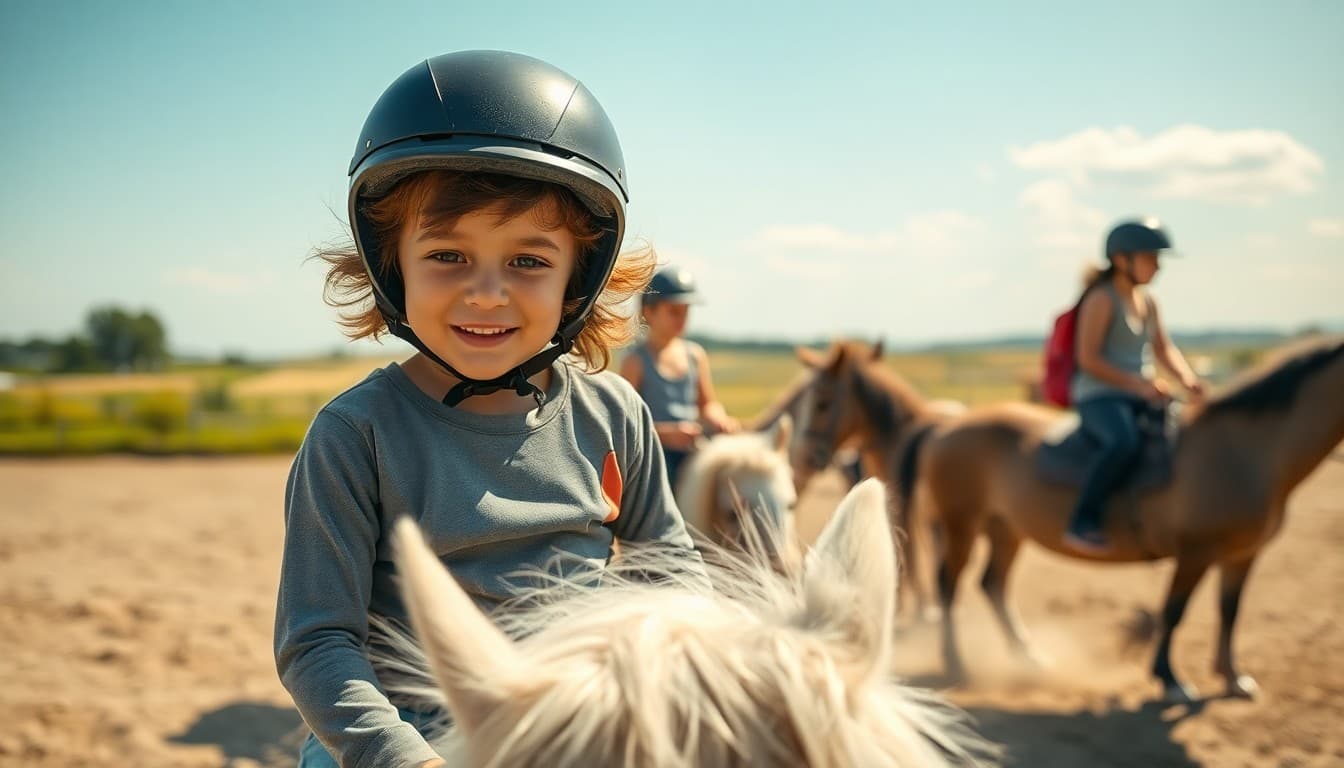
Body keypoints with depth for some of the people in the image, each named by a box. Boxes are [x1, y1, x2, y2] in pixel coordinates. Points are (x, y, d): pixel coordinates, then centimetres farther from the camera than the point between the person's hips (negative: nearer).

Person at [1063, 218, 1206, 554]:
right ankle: (1082, 522, -28)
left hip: (1139, 397, 9)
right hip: (1098, 397, -9)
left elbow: (1164, 349, 20)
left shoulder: (1148, 302, 15)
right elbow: (1088, 359, -15)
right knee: (1125, 443, -37)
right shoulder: (1102, 299, -9)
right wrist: (1139, 383, -22)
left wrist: (1187, 378, -1)